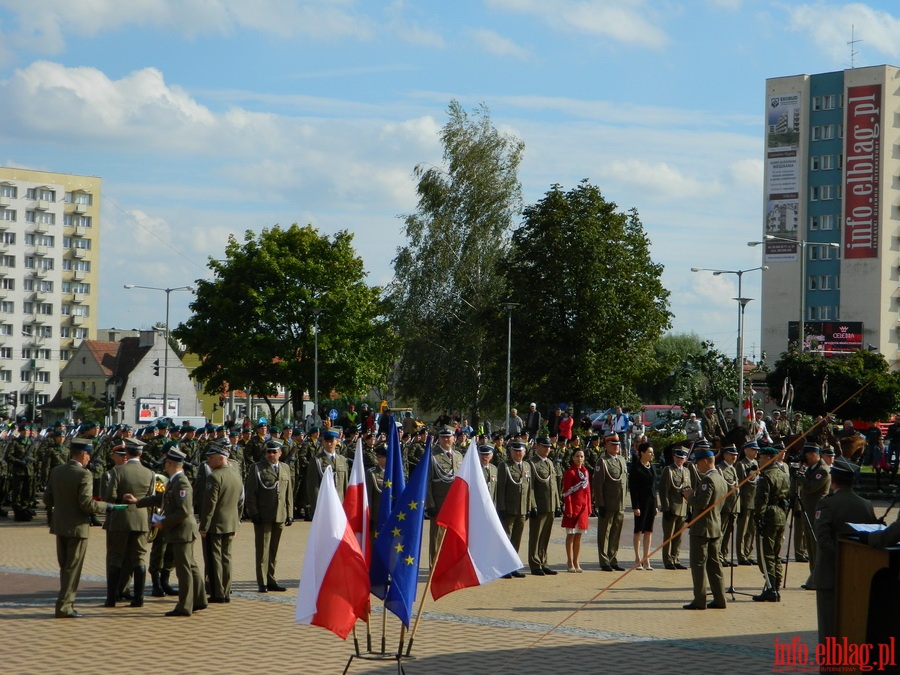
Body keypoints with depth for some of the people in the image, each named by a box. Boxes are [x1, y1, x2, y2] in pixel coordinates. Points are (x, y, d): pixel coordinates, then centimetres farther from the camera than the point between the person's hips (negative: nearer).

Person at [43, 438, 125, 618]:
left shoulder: (56, 472, 3)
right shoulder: (84, 475, -18)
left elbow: (47, 499, 7)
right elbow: (87, 504, -22)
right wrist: (109, 507, -10)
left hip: (59, 526, 7)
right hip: (77, 527, -7)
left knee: (64, 567, 17)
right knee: (73, 568, 1)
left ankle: (66, 603, 24)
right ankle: (64, 606, 1)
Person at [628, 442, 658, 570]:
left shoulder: (652, 467, 13)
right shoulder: (636, 468, -8)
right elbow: (632, 488, -11)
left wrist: (655, 505, 13)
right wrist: (635, 506, -16)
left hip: (651, 502, 6)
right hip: (641, 503, -6)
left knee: (648, 531, 7)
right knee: (639, 531, -1)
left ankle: (646, 559, 12)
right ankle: (638, 559, 4)